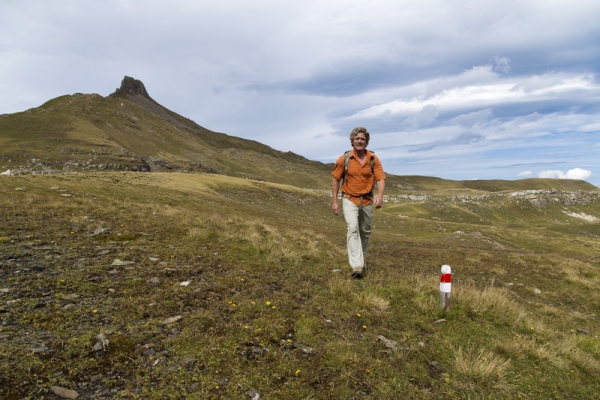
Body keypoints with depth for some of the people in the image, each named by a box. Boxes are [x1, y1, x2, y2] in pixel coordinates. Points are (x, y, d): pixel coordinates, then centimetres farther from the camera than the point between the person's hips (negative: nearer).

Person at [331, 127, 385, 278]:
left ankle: (362, 259, 36)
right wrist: (334, 201, -5)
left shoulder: (373, 159, -7)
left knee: (365, 232, 13)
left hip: (367, 200, 3)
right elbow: (336, 179, -2)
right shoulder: (344, 159, -10)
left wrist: (380, 196, -30)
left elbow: (381, 178, -12)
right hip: (349, 199, -2)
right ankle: (357, 266, -23)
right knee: (353, 228, -20)